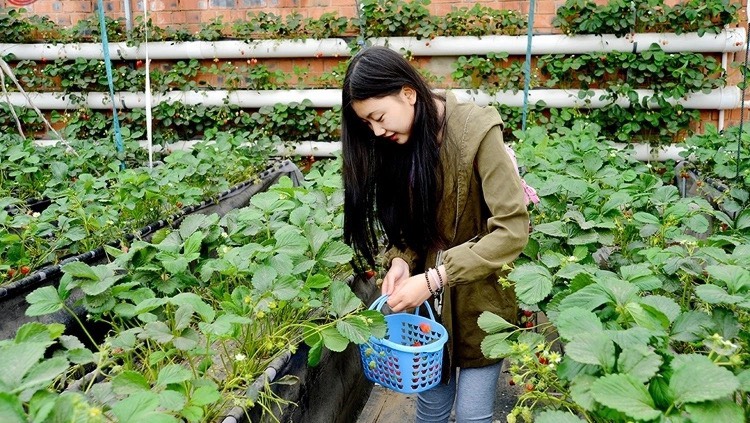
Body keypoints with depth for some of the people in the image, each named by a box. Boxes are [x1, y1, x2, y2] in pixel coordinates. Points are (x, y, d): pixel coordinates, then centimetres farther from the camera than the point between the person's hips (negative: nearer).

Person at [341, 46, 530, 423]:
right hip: (429, 297, 5)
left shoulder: (477, 132, -22)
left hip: (480, 296, -4)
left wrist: (434, 278, -26)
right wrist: (401, 260, -13)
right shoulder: (397, 140, -3)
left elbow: (512, 230, -23)